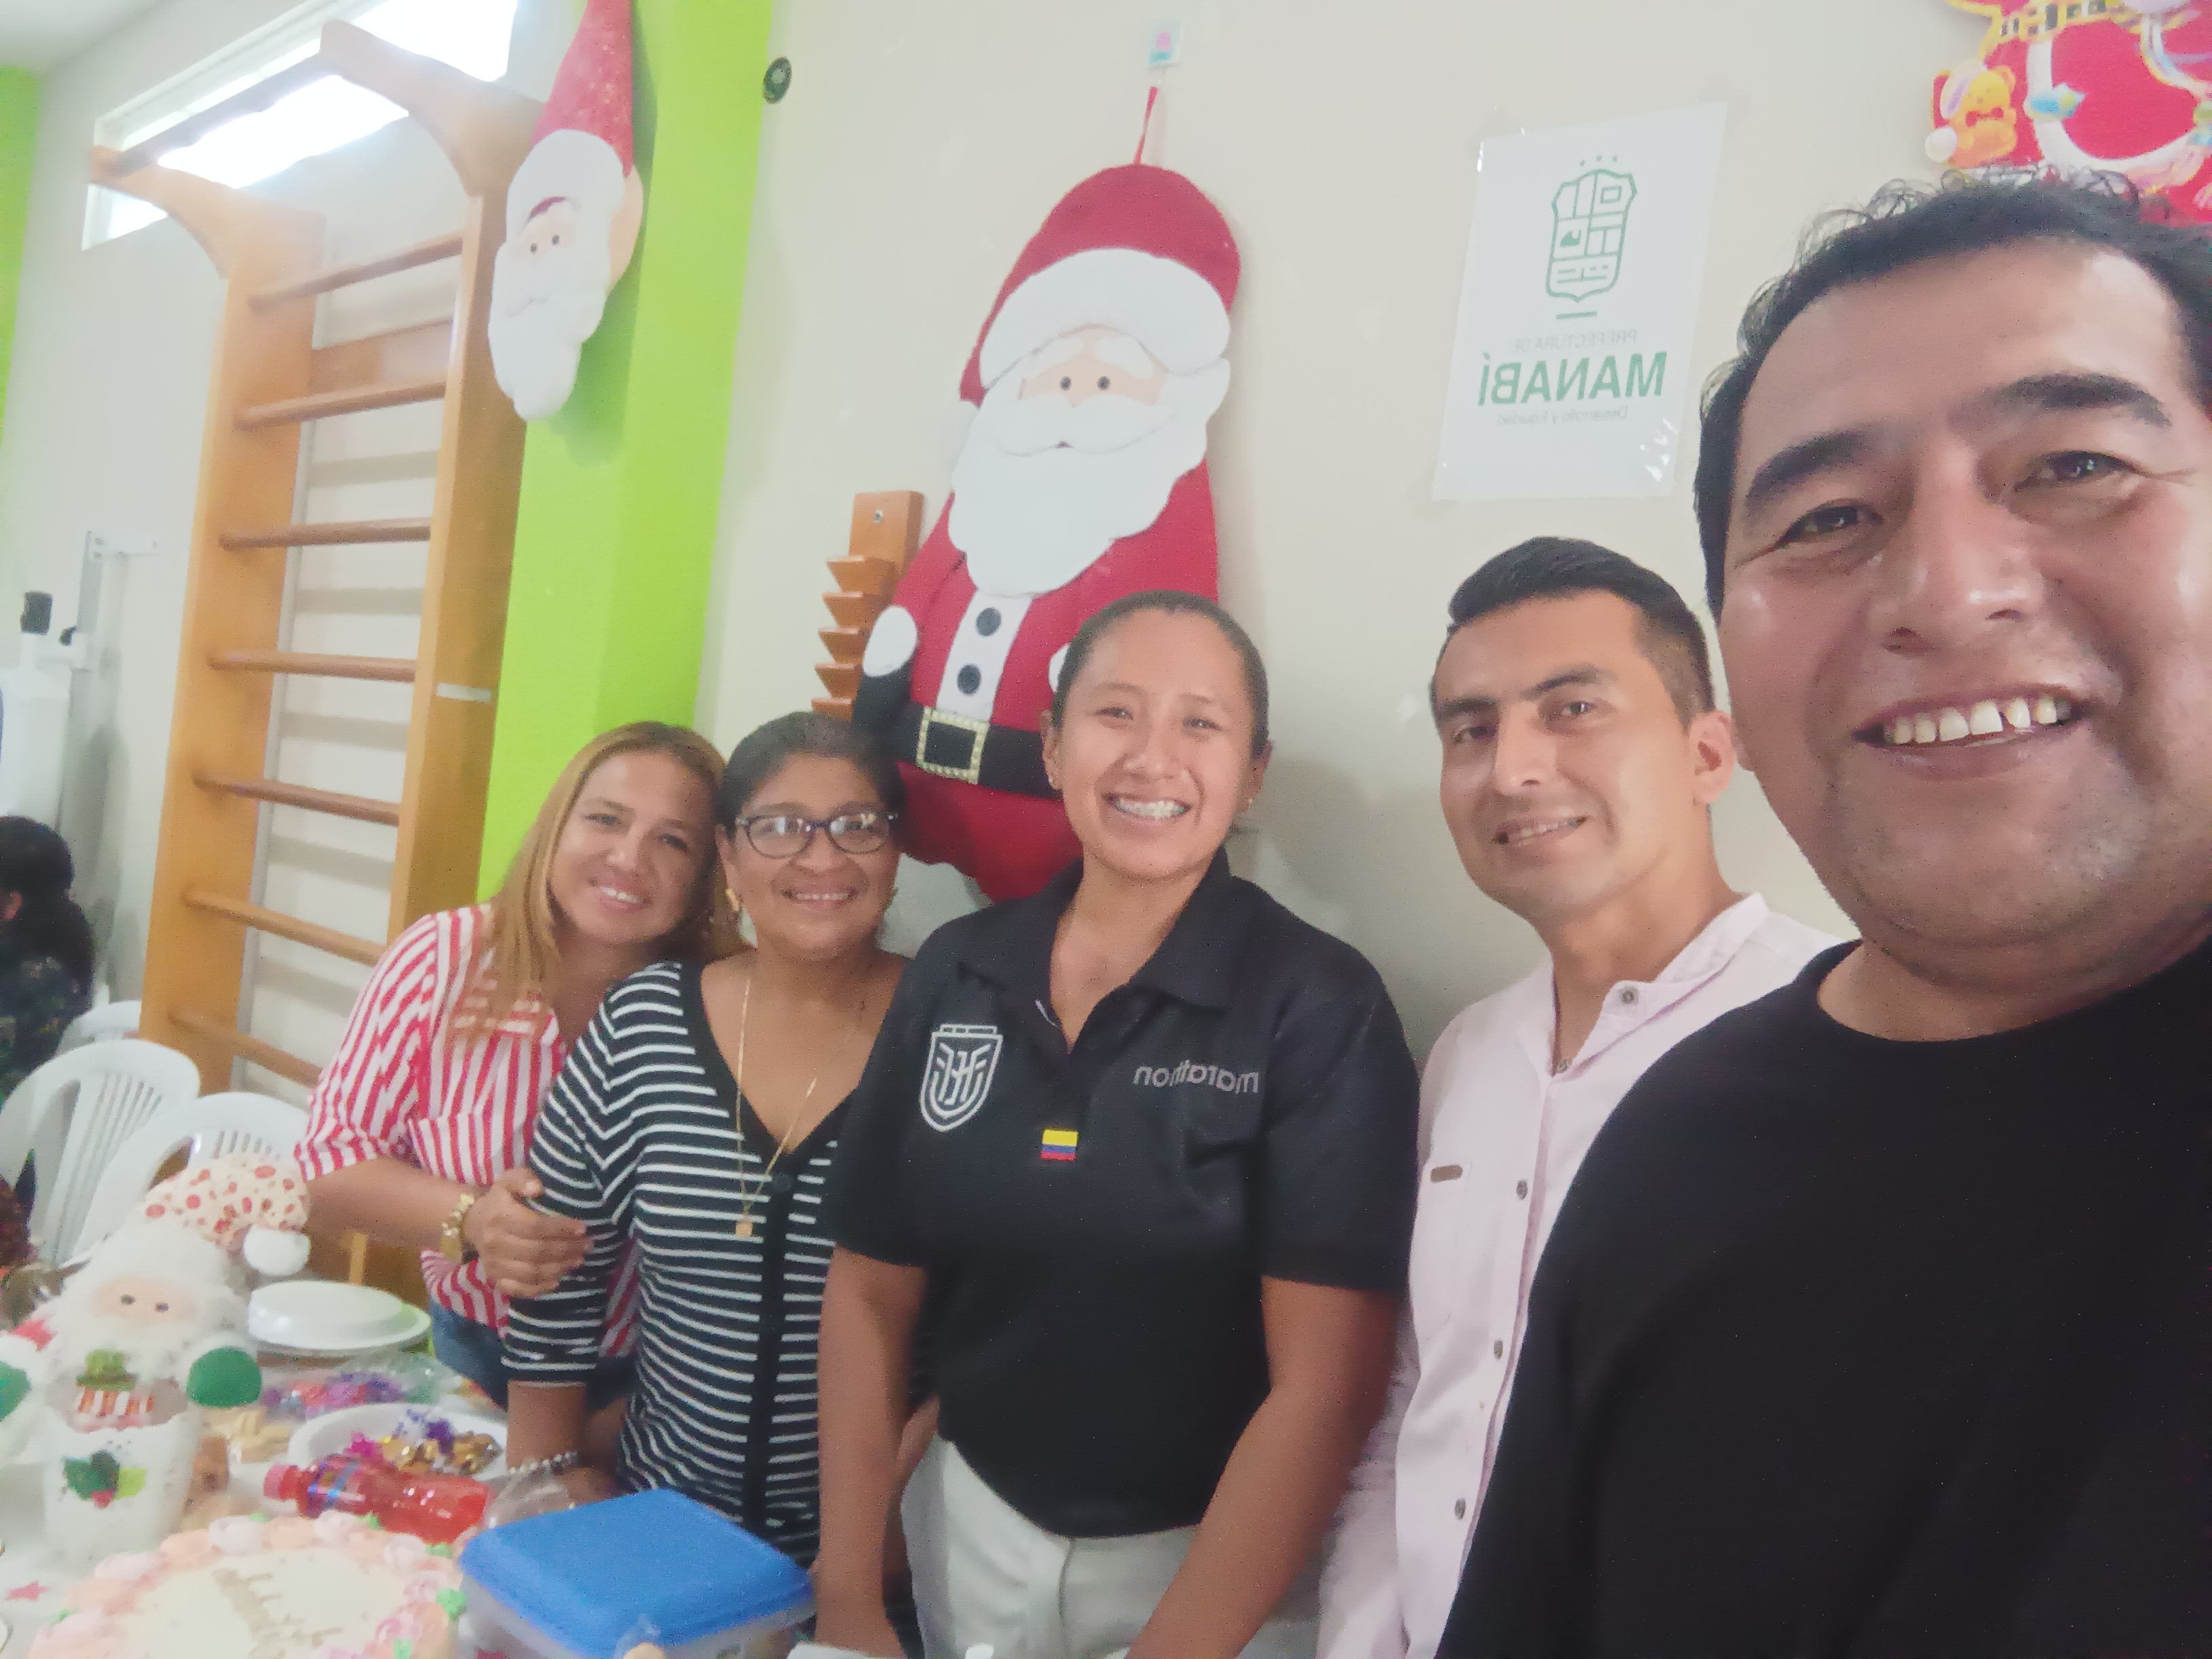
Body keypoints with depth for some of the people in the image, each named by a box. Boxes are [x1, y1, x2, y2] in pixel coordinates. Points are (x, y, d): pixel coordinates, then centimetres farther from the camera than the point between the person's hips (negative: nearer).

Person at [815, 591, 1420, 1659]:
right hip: (971, 1530, 4)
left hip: (1215, 1564, -4)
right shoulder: (954, 972, -5)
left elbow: (1326, 1385, -19)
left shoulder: (1319, 1005, -16)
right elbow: (870, 1291, 1)